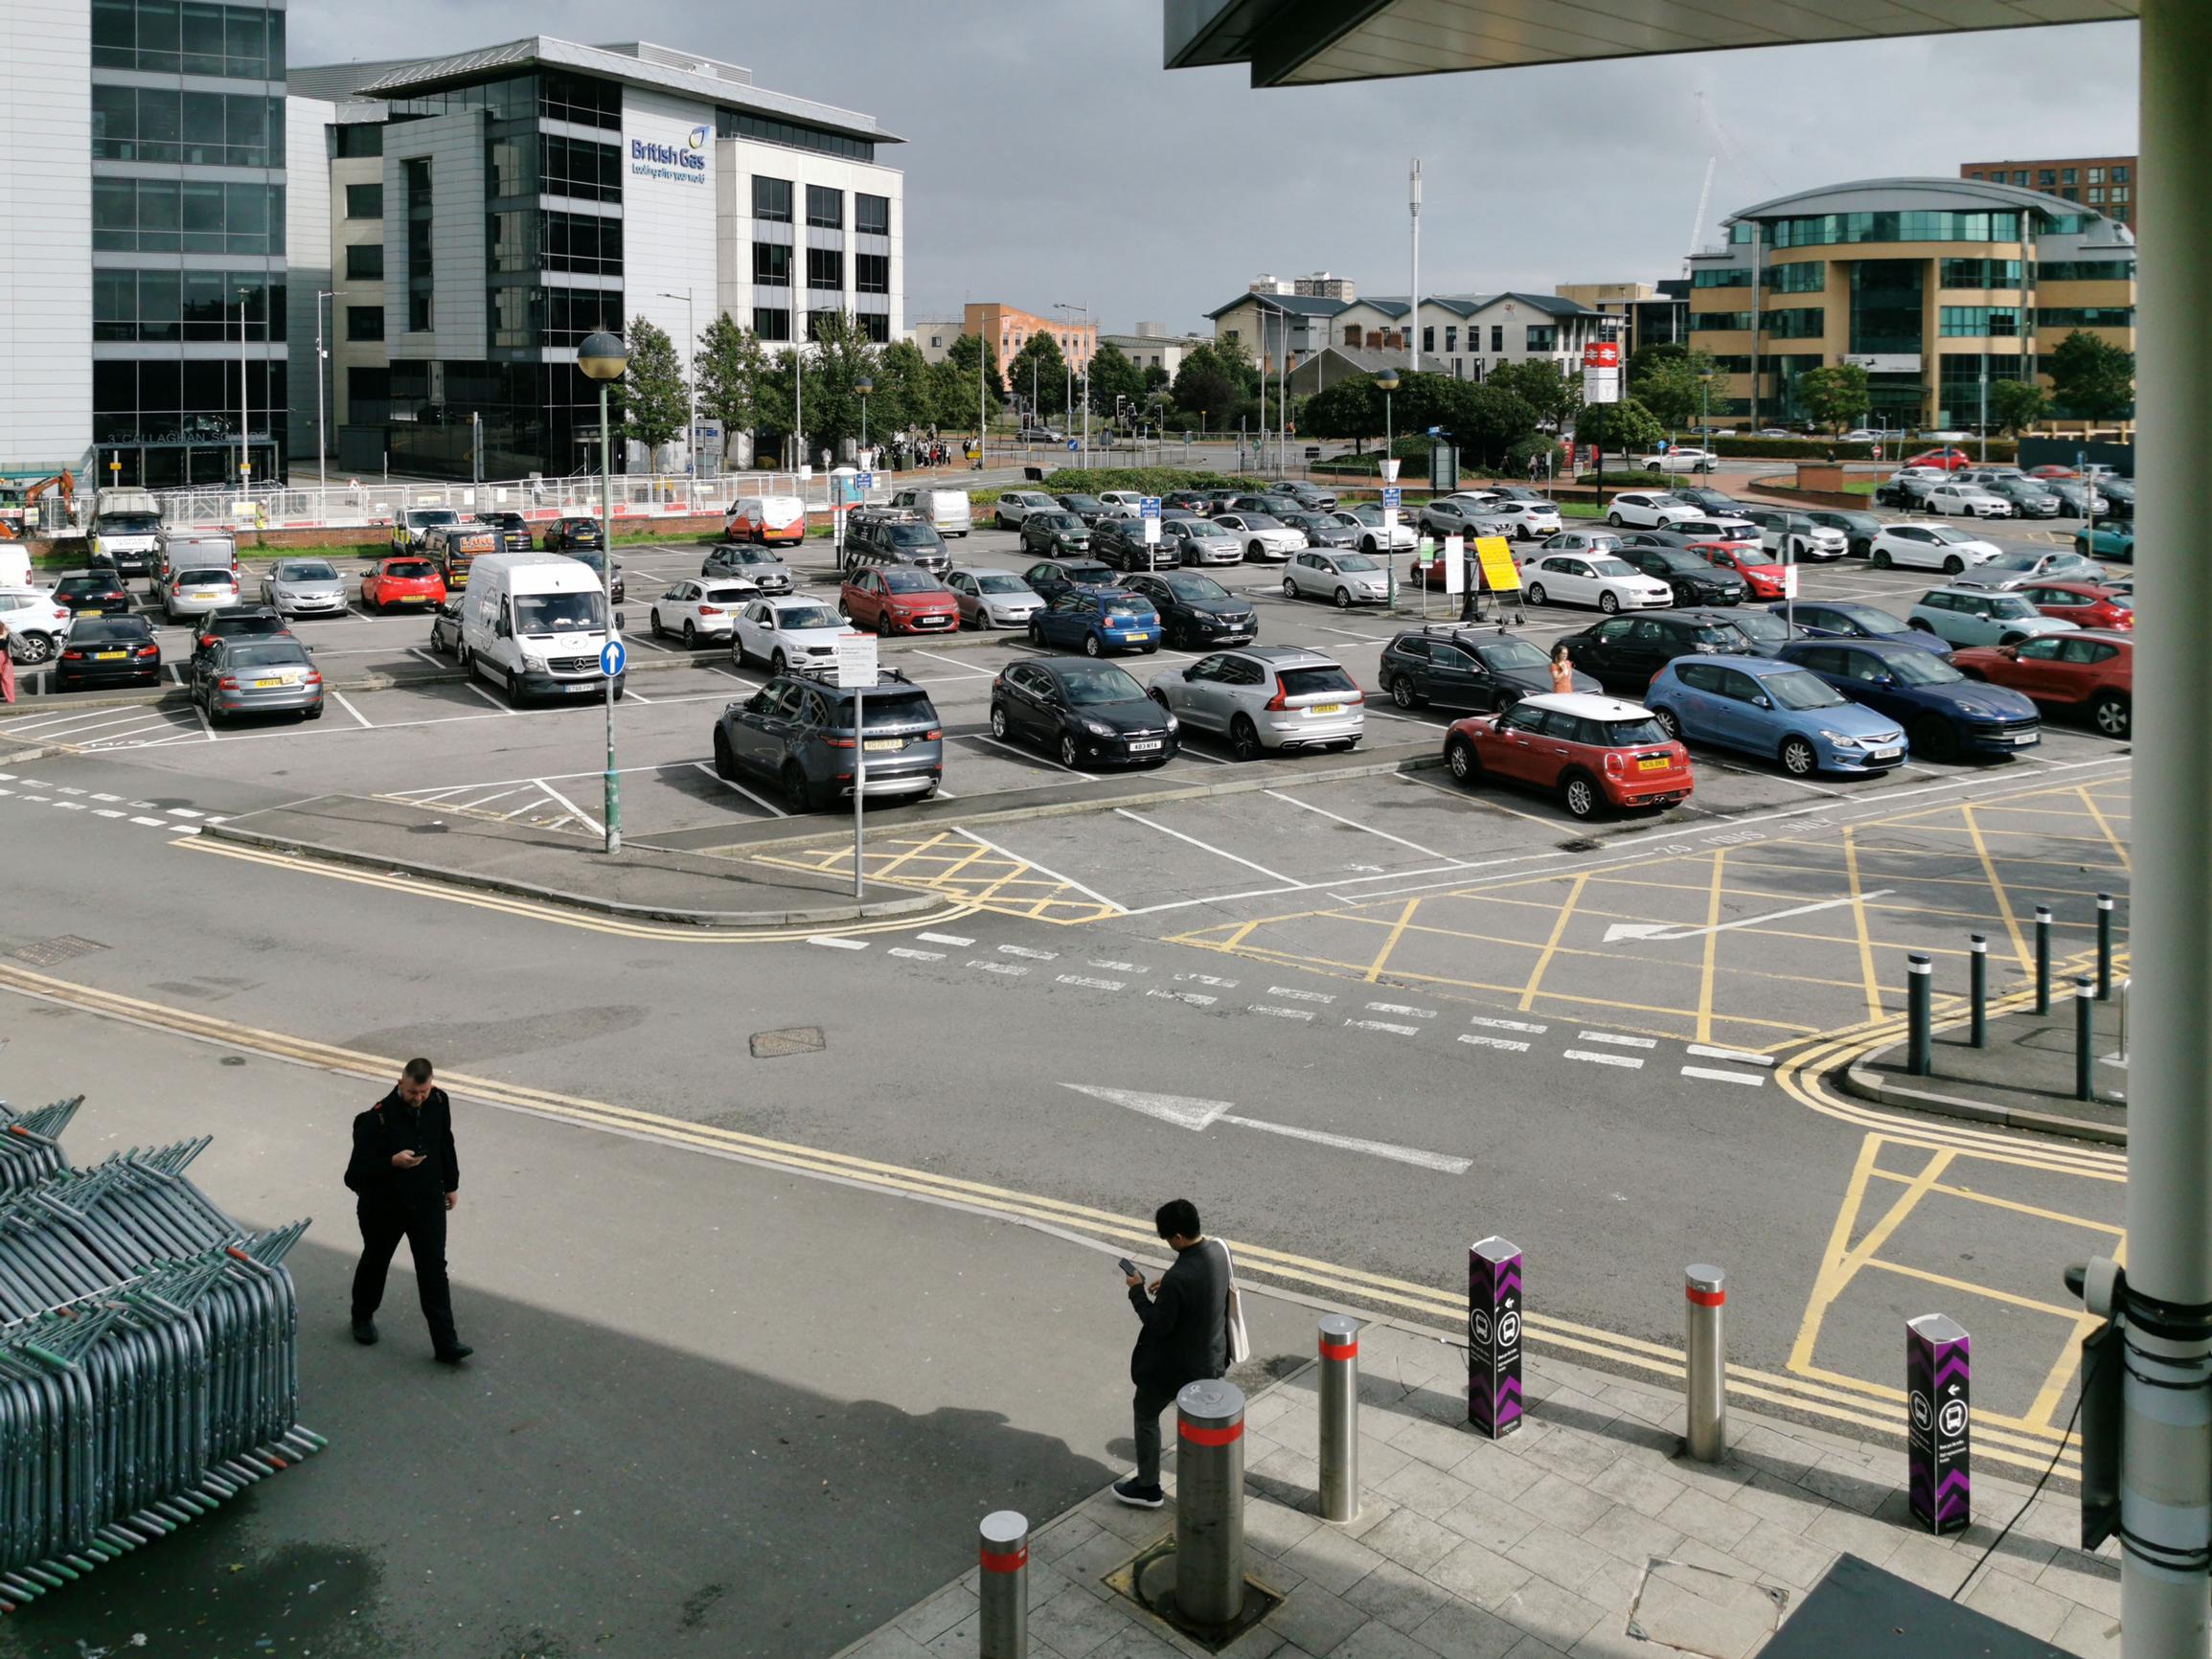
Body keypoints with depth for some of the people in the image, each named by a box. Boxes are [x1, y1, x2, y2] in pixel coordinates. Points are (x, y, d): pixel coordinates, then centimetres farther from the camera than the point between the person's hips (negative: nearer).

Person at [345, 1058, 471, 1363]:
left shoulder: (438, 1103, -9)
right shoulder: (377, 1118, -25)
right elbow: (358, 1169, -22)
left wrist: (451, 1184, 14)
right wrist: (393, 1162, -37)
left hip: (428, 1202, 3)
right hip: (384, 1207, -2)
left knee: (434, 1269, -1)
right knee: (375, 1262, 21)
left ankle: (445, 1341, 1)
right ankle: (362, 1317, 47)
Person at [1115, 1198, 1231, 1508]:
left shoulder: (1178, 1279, -35)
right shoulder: (1218, 1250, -11)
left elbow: (1157, 1326, -24)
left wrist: (1138, 1292, -12)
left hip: (1179, 1364, -7)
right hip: (1212, 1357, 7)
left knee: (1146, 1413, 17)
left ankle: (1148, 1488, 29)